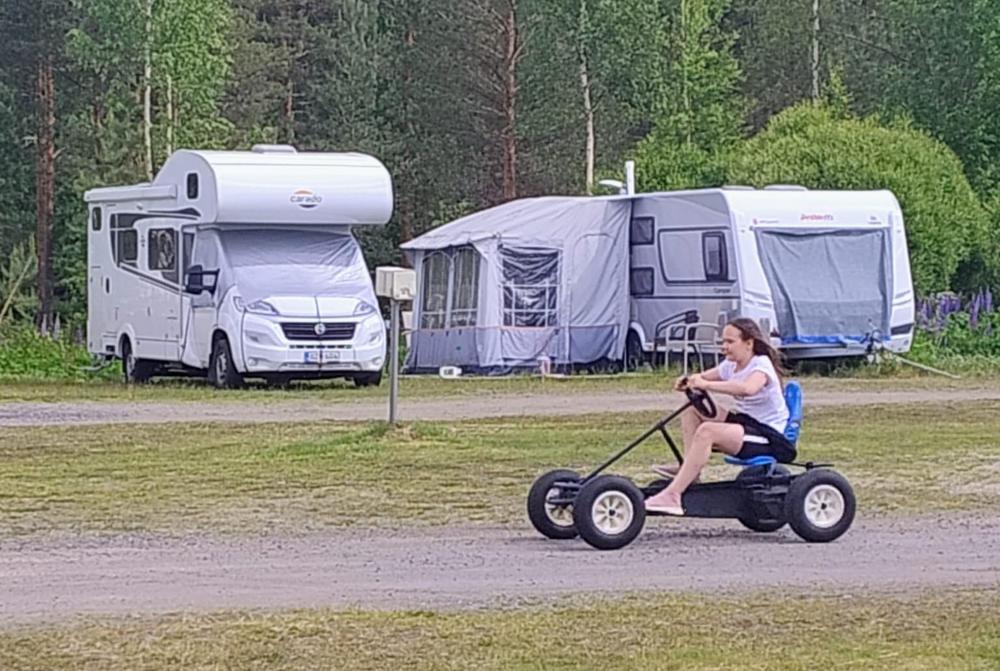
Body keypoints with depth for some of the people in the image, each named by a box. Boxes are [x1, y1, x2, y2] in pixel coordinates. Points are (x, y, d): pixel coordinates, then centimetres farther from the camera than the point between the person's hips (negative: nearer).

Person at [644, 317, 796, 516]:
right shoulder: (731, 366, 11)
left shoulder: (761, 365, -16)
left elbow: (748, 388, -39)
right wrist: (687, 382, -11)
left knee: (707, 431, -31)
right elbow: (702, 379, 14)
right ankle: (689, 470, -6)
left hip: (770, 435, -10)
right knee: (692, 411, 5)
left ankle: (672, 495, -34)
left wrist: (705, 384, -40)